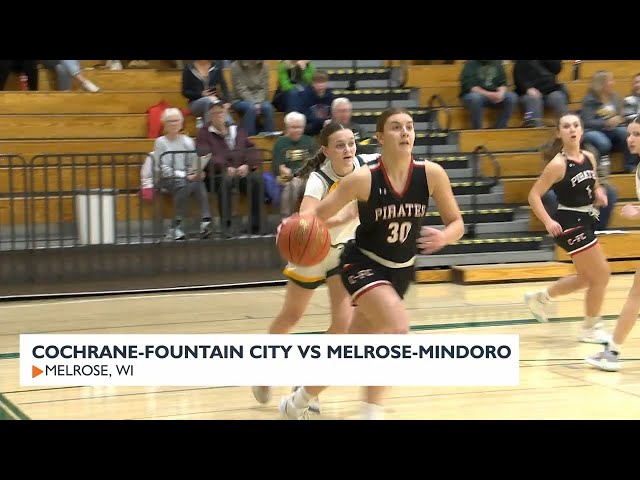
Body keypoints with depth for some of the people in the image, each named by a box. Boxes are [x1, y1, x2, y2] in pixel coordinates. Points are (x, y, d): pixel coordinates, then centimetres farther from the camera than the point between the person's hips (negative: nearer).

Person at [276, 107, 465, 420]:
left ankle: (297, 403, 34)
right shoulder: (364, 179, -21)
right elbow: (318, 215, -15)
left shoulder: (431, 174, -13)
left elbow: (457, 223, -3)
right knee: (398, 327, -31)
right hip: (362, 264, -4)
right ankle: (373, 411, -17)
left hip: (401, 270, 4)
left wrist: (443, 237, -26)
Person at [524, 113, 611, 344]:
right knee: (601, 274, -4)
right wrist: (548, 222, -29)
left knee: (587, 277, 19)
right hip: (570, 224, -8)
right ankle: (590, 329, 13)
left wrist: (599, 195, 0)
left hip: (586, 221, 8)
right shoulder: (558, 164, -18)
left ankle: (540, 297, 37)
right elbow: (534, 195, -18)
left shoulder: (589, 158, 4)